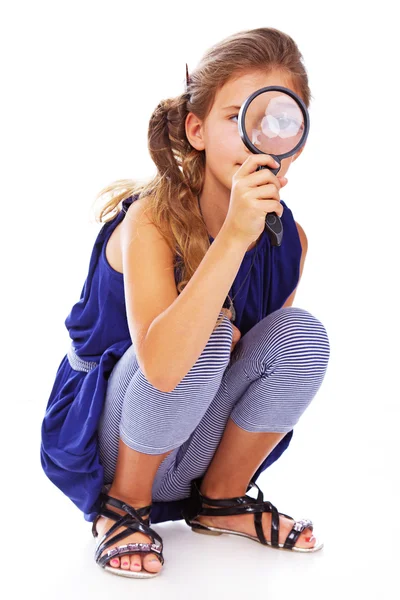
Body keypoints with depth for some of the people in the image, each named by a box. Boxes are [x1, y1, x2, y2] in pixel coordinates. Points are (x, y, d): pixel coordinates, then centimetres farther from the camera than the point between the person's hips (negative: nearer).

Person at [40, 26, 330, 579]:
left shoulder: (289, 239, -8)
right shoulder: (150, 221, -26)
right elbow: (161, 367, -42)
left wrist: (240, 342, -15)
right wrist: (234, 236, -47)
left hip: (195, 450, 5)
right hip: (108, 443, -5)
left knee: (302, 333, -18)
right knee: (207, 335, -31)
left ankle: (220, 498, 3)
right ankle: (124, 503, -8)